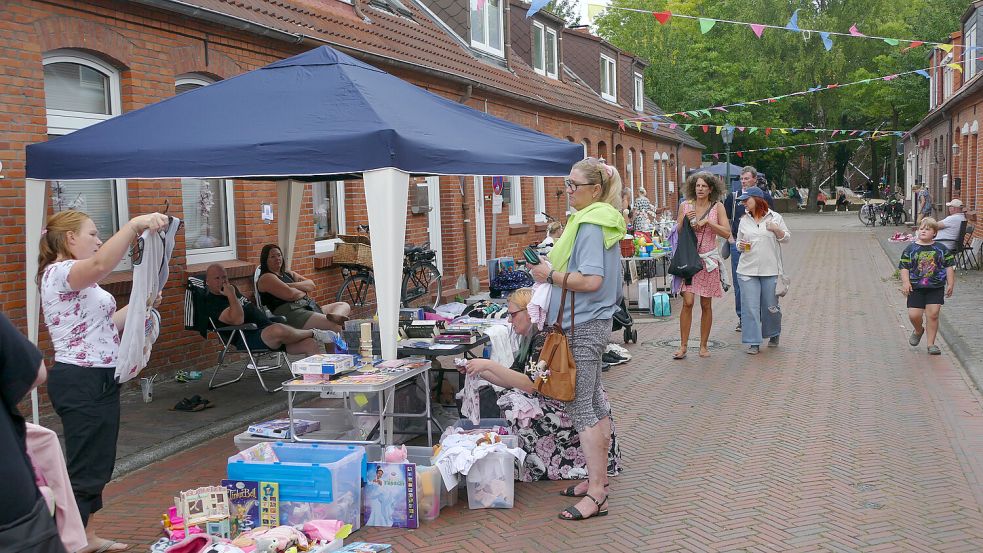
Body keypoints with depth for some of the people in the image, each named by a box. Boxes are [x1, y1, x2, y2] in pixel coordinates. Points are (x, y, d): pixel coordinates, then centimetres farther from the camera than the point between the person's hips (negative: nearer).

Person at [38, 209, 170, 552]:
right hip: (81, 383, -11)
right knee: (85, 470, -6)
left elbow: (104, 325, 20)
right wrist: (134, 225, -46)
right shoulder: (59, 273, -16)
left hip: (97, 381, 11)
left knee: (96, 465, 19)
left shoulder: (79, 280, 17)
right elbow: (101, 265, -39)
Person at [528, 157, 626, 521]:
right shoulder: (602, 221, 14)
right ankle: (599, 475, 28)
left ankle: (596, 495, -2)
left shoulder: (589, 225, -17)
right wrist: (554, 269, 12)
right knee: (595, 402, 16)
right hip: (595, 322, 11)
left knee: (579, 407, -7)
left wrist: (551, 275, -15)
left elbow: (591, 280, -26)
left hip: (583, 326, -11)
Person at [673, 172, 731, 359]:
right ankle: (683, 346, -2)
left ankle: (703, 345, 16)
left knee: (706, 305, 6)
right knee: (687, 302, -9)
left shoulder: (717, 207, 1)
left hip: (708, 259, 0)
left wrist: (707, 221, -15)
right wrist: (685, 220, -10)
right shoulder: (685, 206, 4)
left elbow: (726, 233, -6)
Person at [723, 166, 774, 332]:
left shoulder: (765, 197, 2)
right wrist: (730, 238, 3)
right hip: (737, 245, 2)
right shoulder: (733, 197, 6)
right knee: (739, 283, 5)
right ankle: (741, 317, 14)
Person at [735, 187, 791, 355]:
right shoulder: (744, 220, 10)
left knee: (771, 306, 7)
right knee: (750, 307, -4)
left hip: (770, 271, -2)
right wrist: (740, 245, -3)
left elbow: (786, 238, 7)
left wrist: (776, 230, -11)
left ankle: (773, 335, 33)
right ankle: (753, 342, 2)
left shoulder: (775, 217, 3)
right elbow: (738, 241, 19)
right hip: (747, 270, 2)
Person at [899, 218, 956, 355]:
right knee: (914, 315, -5)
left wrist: (951, 284, 1)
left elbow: (949, 266, 8)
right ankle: (918, 330, 30)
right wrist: (905, 283, -12)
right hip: (916, 287, 0)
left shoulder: (942, 249, 4)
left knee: (933, 314, -5)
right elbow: (904, 267, 0)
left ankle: (931, 344, 7)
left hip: (936, 287, 0)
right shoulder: (910, 249, 1)